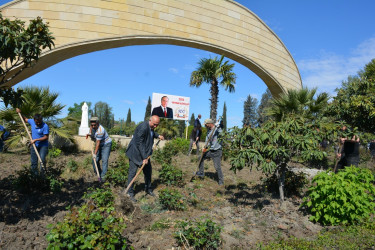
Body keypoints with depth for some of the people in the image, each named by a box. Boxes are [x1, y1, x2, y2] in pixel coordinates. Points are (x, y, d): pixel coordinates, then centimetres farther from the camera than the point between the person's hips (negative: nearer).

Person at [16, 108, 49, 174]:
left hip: (43, 146, -6)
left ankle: (42, 173, -11)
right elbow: (25, 119, 21)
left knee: (42, 158, -24)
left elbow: (46, 137, -19)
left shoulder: (45, 126, -18)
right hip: (34, 146, 6)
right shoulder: (32, 122, 0)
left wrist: (35, 140, -21)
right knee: (33, 162, 10)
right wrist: (20, 113, 10)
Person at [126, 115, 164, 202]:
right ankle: (130, 193, 7)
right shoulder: (143, 127, -28)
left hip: (145, 152, 9)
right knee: (132, 172, -5)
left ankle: (148, 189, 29)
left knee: (148, 171, 13)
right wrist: (144, 158, -26)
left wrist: (158, 136, 9)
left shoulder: (151, 127, -1)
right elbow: (139, 144, -27)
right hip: (135, 152, -9)